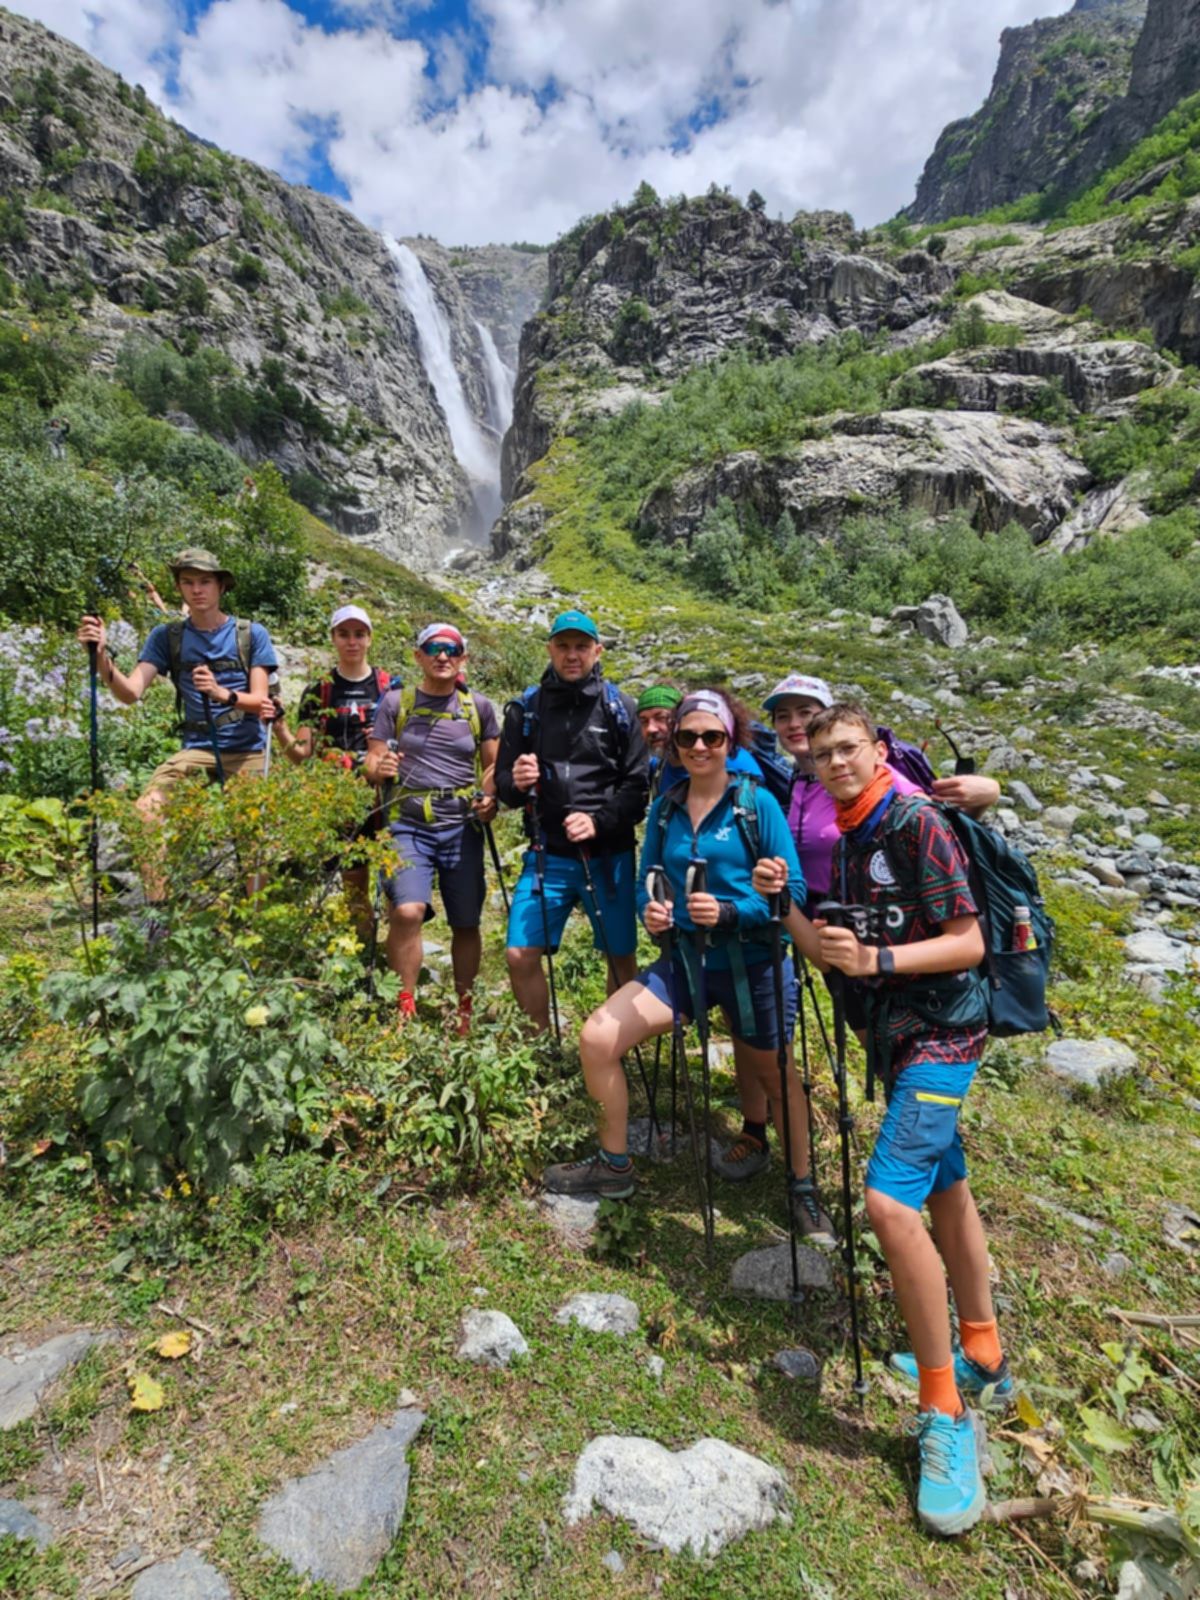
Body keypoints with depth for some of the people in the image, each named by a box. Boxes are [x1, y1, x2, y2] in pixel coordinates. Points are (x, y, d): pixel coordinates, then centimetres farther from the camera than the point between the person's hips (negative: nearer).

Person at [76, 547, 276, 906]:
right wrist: (102, 656, -22)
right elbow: (130, 692, -3)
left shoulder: (251, 634, 2)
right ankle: (157, 904, -7)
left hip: (247, 752, -1)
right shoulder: (167, 636, 6)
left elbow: (260, 701, -5)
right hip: (196, 748, 1)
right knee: (146, 812, -20)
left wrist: (223, 693, -26)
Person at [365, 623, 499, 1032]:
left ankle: (463, 1009, 27)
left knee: (466, 923, 7)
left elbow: (493, 765, 13)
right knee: (407, 912, -22)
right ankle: (404, 1007, -4)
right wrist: (380, 769, -18)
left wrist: (490, 798, -7)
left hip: (462, 828, 2)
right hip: (410, 826, -1)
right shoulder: (395, 702, 5)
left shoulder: (479, 707, 7)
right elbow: (372, 763, 5)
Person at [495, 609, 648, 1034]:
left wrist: (599, 821, -16)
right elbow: (502, 782, 8)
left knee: (622, 956, 9)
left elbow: (638, 784, -3)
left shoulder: (620, 709, 1)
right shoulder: (526, 708, 5)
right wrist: (516, 783, -15)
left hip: (609, 855, -1)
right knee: (521, 956, -3)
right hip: (547, 855, 1)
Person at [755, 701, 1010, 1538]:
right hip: (897, 1035, 9)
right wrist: (786, 903, -4)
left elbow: (969, 942, -17)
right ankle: (983, 1359, 37)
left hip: (940, 1034, -8)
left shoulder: (917, 822, -15)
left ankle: (946, 1412, 2)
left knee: (890, 1196, -16)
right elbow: (829, 954, 11)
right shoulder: (848, 841, 10)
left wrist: (876, 958, -28)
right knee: (945, 1188, 19)